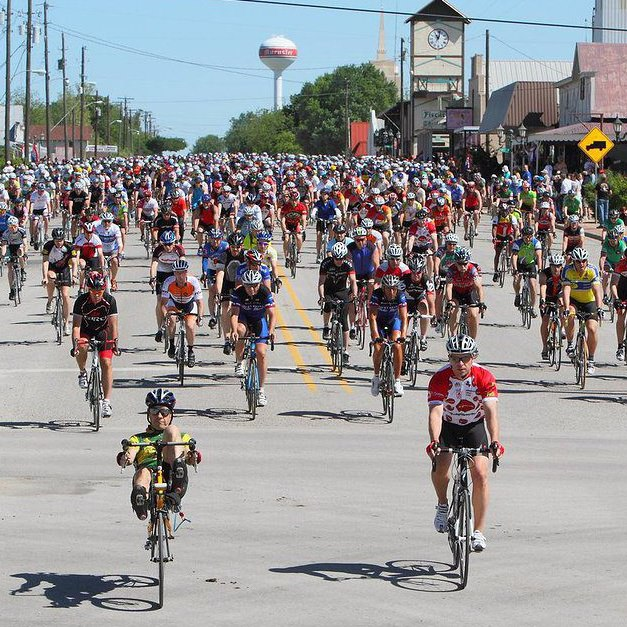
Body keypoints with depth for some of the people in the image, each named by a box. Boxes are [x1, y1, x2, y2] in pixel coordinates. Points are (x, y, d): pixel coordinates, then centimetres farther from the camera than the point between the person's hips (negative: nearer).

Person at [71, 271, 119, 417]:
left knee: (107, 363, -14)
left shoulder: (110, 301, -22)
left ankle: (107, 401, -9)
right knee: (82, 347, -35)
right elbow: (76, 325, -26)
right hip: (85, 330, 0)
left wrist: (114, 342, -37)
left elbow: (113, 325, -23)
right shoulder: (81, 301, -24)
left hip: (102, 331, 0)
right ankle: (82, 372, -5)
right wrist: (75, 343, -40)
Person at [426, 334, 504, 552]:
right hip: (448, 426, 0)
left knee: (480, 474, -16)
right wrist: (434, 441, -52)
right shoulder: (440, 378, -25)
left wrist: (494, 441, -48)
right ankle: (443, 505, 5)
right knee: (440, 465, -26)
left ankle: (478, 531, -5)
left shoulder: (484, 377, -24)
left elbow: (491, 411, -32)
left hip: (474, 426, 0)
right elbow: (435, 412, -34)